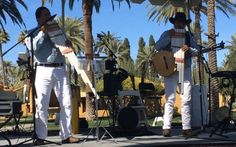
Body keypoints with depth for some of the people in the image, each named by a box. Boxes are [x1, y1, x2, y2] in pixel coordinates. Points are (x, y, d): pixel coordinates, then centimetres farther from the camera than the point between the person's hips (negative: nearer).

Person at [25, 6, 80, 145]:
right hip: (43, 71, -3)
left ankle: (67, 135, 2)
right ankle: (40, 136, -4)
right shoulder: (34, 33, 13)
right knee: (41, 104, -7)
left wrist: (68, 45, 0)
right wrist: (42, 32, -5)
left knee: (66, 103, -2)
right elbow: (32, 47, -6)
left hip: (61, 70, 4)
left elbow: (66, 44, 22)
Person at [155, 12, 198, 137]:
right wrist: (170, 37, -12)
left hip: (185, 69, 2)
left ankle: (186, 127, 0)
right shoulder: (167, 34, 9)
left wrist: (189, 49, -13)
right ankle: (166, 127, -7)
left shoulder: (189, 35, 14)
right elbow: (157, 47, -4)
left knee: (186, 99, -3)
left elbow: (196, 50, 8)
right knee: (170, 99, -7)